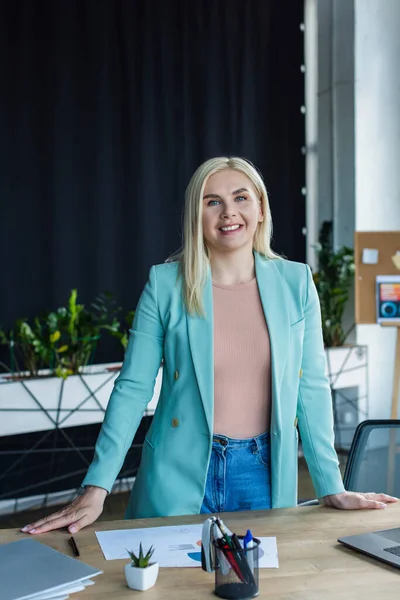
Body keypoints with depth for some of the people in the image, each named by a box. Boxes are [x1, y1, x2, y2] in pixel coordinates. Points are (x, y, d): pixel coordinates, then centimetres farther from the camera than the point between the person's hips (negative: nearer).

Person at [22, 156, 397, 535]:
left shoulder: (295, 282, 0)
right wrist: (95, 490, -11)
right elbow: (133, 388, -5)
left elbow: (311, 388, 2)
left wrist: (331, 488, 1)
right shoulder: (165, 284, -5)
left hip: (264, 473, 2)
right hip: (180, 476, -1)